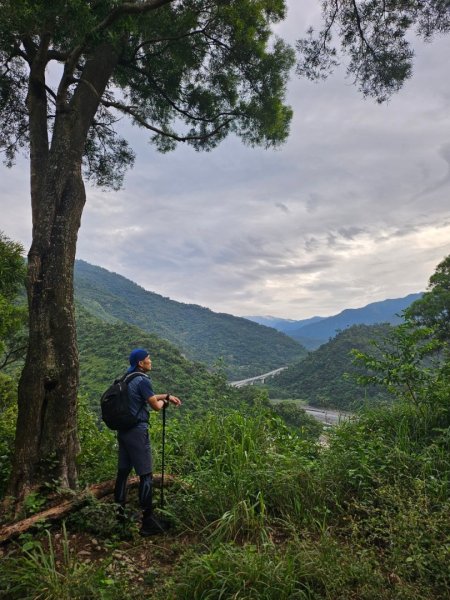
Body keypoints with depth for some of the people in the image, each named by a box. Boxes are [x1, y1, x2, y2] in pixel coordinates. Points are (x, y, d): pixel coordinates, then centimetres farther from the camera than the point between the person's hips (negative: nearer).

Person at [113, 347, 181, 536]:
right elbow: (156, 405, -12)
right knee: (146, 475, -3)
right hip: (137, 431, -9)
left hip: (123, 430, 9)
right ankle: (148, 522, 1)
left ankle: (119, 511, 28)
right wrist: (164, 401, 10)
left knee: (123, 471, 17)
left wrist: (167, 395, 23)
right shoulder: (142, 380, -15)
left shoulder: (127, 378, 12)